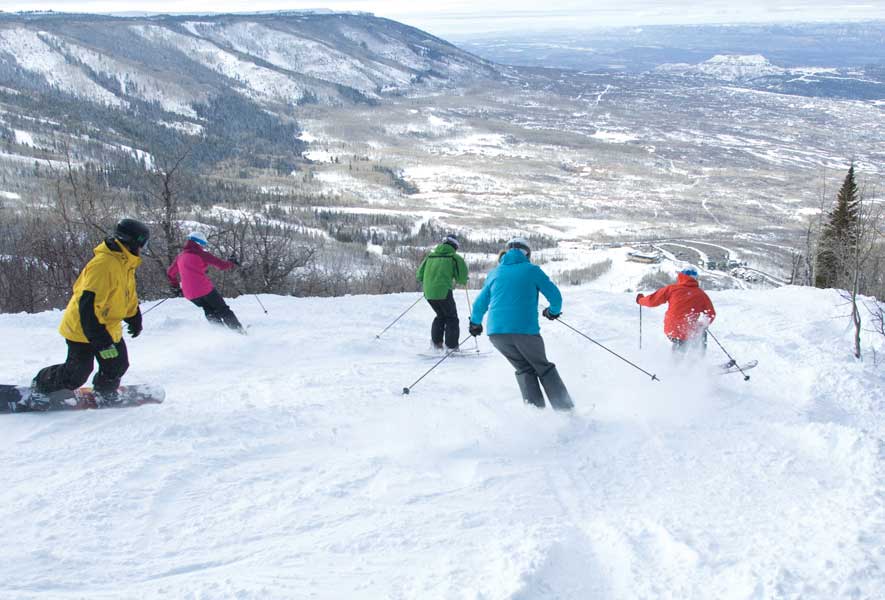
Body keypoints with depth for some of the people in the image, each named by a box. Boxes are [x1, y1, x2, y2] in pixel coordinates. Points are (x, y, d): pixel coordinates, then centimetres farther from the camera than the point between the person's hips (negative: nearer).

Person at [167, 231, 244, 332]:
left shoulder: (180, 257, 14)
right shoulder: (201, 254, -4)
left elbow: (170, 273, 24)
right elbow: (222, 265, -5)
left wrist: (175, 288, 36)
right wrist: (232, 263, 15)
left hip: (189, 294, 6)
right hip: (204, 289, -5)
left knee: (210, 312, 23)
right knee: (223, 310, 6)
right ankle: (239, 330, 3)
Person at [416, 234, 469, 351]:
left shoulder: (430, 256, 14)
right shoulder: (454, 257, 0)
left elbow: (420, 275, 16)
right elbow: (462, 278, -3)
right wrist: (459, 281, 19)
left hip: (428, 293, 5)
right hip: (443, 292, -5)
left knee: (441, 315, 26)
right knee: (452, 318, 9)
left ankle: (436, 342, 20)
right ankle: (451, 346, 4)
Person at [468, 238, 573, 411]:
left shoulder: (494, 273, 17)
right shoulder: (531, 270, 7)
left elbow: (479, 304, 21)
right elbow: (555, 295, 3)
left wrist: (475, 323, 39)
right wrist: (554, 311, 24)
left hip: (496, 332, 3)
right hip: (525, 330, -3)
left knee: (525, 369, 18)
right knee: (544, 368, 16)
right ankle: (565, 409, 12)